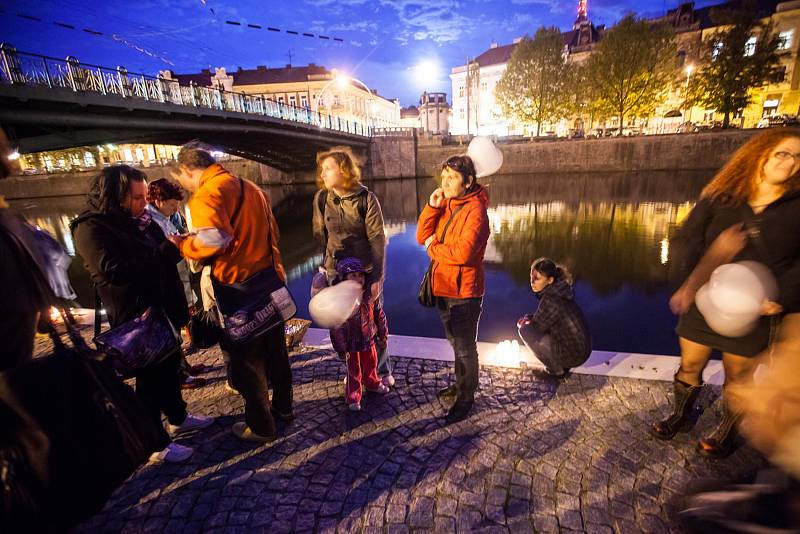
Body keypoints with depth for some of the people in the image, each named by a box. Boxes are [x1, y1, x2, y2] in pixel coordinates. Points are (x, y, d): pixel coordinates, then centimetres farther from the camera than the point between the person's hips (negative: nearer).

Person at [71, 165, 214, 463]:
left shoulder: (139, 220, 7)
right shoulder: (91, 229, -16)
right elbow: (114, 271, -27)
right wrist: (166, 251, -27)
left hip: (164, 308, 8)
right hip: (136, 317, -8)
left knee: (170, 366, 20)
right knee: (150, 377, 5)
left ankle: (178, 418, 39)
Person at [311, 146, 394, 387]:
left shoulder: (366, 198, -12)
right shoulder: (321, 198, -3)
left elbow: (378, 239, -12)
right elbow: (320, 235, 4)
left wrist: (377, 278, -15)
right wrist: (325, 264, 3)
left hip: (367, 272, -2)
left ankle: (382, 371, 32)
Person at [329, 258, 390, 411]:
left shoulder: (369, 295, -10)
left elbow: (379, 315, 3)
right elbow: (337, 327, -19)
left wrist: (383, 334, 9)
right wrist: (341, 349, -16)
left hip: (369, 339, 5)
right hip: (351, 344, -4)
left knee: (371, 364, 24)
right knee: (354, 371, 10)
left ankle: (372, 383, 50)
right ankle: (353, 397, 29)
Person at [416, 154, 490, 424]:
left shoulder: (475, 210, -17)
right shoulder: (445, 206, 7)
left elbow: (463, 252, -29)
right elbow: (422, 237, 0)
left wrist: (433, 248, -14)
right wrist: (432, 206, -12)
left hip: (464, 292, -8)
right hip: (443, 288, 8)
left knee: (465, 348, 7)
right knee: (456, 343, 24)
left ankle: (466, 398, 25)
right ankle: (461, 383, 44)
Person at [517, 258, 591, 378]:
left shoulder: (550, 299, -25)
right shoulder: (557, 290, 2)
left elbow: (537, 326, -13)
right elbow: (542, 318, 16)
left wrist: (524, 323, 6)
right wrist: (528, 318, 2)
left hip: (573, 354, -9)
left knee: (525, 330, -9)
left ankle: (556, 369, 3)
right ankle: (562, 364, 18)